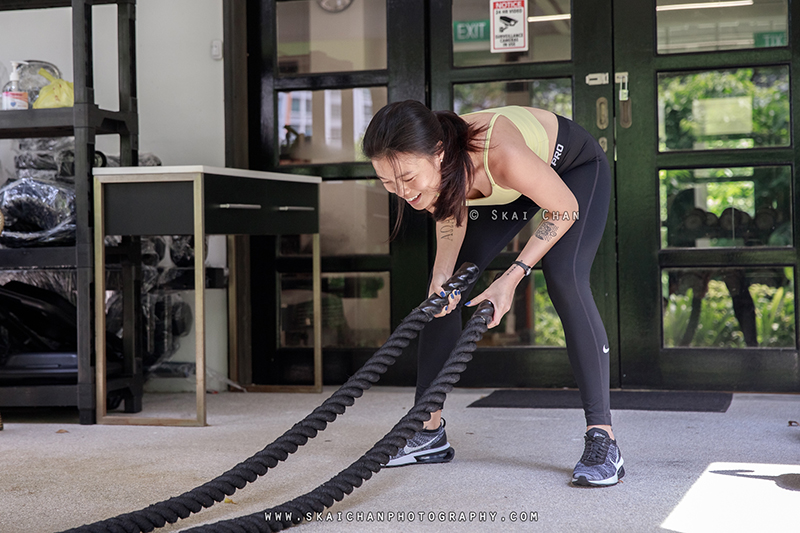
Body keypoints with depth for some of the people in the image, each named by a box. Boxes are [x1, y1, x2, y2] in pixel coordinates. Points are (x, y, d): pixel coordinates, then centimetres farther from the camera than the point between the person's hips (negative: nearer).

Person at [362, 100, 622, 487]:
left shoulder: (500, 154, -46)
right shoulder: (416, 168, -30)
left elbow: (564, 209, -28)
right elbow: (450, 215, -8)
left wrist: (512, 277, -32)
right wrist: (442, 274, -25)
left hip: (576, 169, -5)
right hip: (505, 190, 6)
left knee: (564, 279, -26)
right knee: (445, 291, -2)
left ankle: (602, 440, -20)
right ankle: (429, 433, 10)